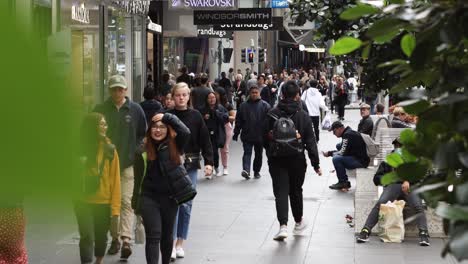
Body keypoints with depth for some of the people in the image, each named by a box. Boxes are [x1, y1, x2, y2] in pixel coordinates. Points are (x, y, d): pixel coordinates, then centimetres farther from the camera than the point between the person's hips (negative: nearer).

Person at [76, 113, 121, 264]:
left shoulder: (110, 149, -4)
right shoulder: (80, 147, -3)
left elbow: (115, 179, -5)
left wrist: (115, 206, -9)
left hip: (104, 202, 1)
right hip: (84, 202, -1)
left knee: (101, 237, 14)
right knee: (87, 237, -9)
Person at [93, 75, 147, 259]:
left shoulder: (135, 110, 3)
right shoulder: (100, 110, 4)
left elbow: (143, 134, 10)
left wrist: (135, 152, -1)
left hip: (129, 164, -2)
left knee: (126, 201, -12)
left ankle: (126, 240, -19)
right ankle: (115, 238, 22)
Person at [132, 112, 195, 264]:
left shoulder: (173, 146, 0)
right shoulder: (143, 152, -1)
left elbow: (185, 132, -20)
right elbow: (138, 180, 1)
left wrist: (167, 117, -16)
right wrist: (136, 204, 1)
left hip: (169, 198, 2)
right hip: (149, 198, -1)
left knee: (167, 236, 15)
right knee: (153, 236, -8)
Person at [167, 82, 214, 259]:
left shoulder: (196, 116, 3)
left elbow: (205, 140, 3)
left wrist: (208, 162, -4)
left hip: (191, 166, 2)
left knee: (186, 204, 6)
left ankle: (180, 243, 16)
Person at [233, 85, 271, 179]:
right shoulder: (243, 106, 2)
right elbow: (238, 121, 3)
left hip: (260, 136, 1)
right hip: (247, 135, -1)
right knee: (247, 153, -4)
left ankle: (256, 171, 7)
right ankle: (246, 170, -6)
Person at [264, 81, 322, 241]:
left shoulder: (272, 114, -3)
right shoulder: (302, 115, -4)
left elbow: (265, 137, 1)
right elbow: (310, 141, -4)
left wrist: (270, 154, 16)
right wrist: (315, 163, -1)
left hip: (277, 160, -1)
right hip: (297, 160, 1)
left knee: (281, 192, -2)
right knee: (296, 190, 17)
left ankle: (283, 225, -18)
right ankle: (298, 222, 32)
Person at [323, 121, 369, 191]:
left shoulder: (348, 135, -16)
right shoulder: (347, 133, 16)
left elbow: (343, 152, -20)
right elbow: (343, 151, 23)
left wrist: (330, 153, -6)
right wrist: (331, 152, 11)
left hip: (361, 161, -11)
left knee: (336, 159, -22)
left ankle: (343, 182, -6)